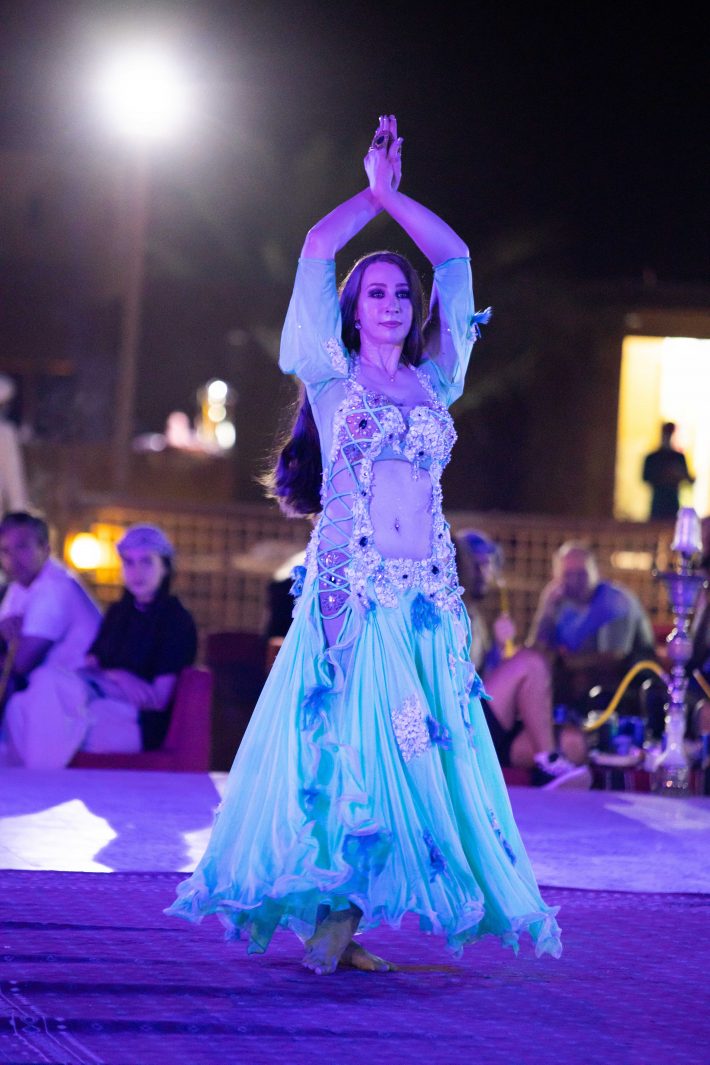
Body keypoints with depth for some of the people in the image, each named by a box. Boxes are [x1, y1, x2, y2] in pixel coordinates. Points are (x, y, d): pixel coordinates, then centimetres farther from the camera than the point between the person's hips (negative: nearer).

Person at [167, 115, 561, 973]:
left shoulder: (433, 382, 17)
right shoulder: (334, 378, 8)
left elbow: (455, 260, 20)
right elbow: (317, 251, 3)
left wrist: (395, 195, 20)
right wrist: (373, 193, 15)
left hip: (427, 597, 4)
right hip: (350, 590, -4)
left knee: (419, 750, -2)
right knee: (343, 743, -7)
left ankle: (345, 920, 2)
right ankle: (326, 914, -3)